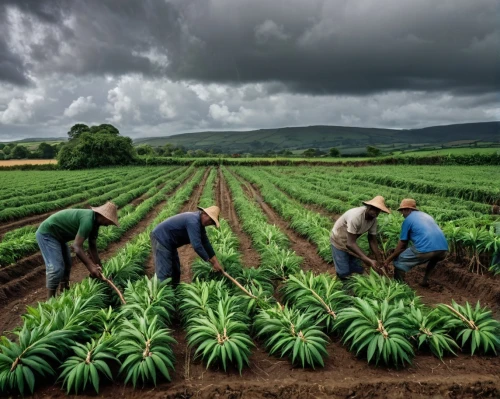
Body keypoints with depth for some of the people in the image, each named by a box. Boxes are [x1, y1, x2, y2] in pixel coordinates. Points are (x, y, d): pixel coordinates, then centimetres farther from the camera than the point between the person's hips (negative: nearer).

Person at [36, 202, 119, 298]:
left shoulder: (95, 222, 0)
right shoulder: (88, 220, -30)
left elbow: (92, 247, 8)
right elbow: (76, 246, -35)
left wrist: (98, 266, 9)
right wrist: (91, 267, -35)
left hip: (57, 235, 11)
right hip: (47, 233, -11)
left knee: (66, 265, 17)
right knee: (56, 268, -14)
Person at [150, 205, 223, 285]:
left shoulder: (199, 222, 4)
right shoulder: (193, 221, -27)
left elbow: (205, 242, 9)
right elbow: (197, 246, -32)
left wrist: (216, 262, 6)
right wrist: (213, 262, -23)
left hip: (168, 242, 11)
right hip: (161, 239, -11)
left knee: (176, 271, 15)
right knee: (164, 273, -11)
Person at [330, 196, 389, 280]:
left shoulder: (373, 219, -15)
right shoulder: (355, 216, -38)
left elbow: (372, 241, -5)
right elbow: (351, 243, -38)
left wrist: (379, 261, -11)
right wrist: (368, 260, -44)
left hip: (351, 242, 7)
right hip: (339, 241, -7)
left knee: (358, 270, 11)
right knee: (344, 273, -6)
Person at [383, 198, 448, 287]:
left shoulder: (408, 219, 9)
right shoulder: (427, 215, 29)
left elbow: (402, 245, 9)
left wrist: (388, 260, 17)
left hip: (426, 250, -7)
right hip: (443, 250, 7)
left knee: (399, 262, 10)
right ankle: (425, 281, 35)